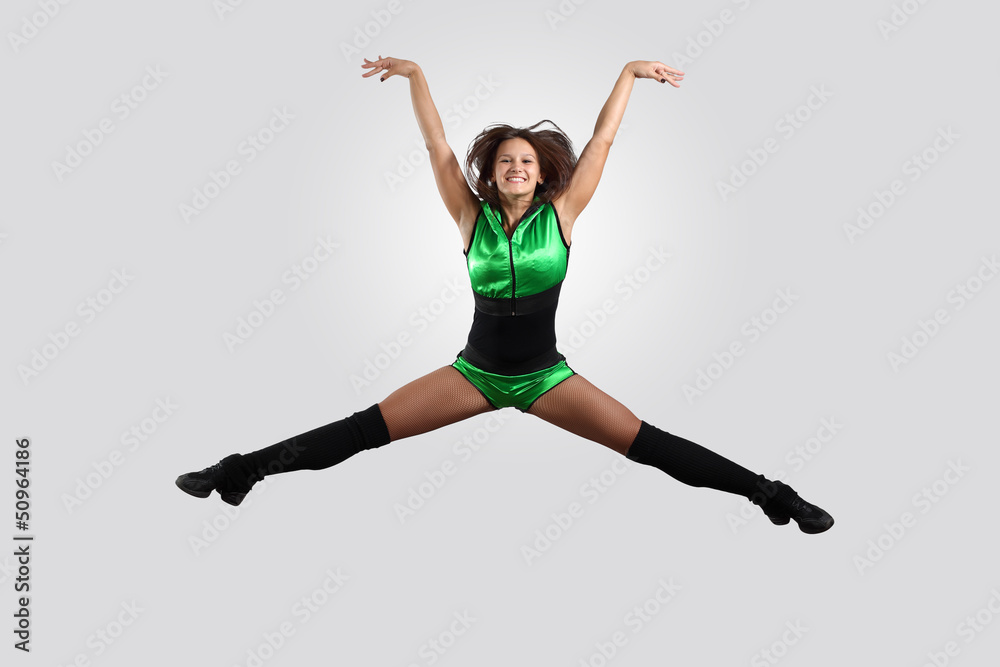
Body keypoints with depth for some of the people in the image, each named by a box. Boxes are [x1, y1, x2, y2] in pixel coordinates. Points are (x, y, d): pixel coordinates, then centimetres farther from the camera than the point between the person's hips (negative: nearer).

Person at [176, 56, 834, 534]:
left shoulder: (561, 214, -5)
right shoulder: (472, 216, -3)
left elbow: (602, 140, -4)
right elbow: (437, 145, -3)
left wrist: (629, 73, -3)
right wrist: (416, 75, -4)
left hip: (546, 376, -1)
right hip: (475, 371, 1)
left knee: (648, 442, -8)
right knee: (366, 429, -7)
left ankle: (768, 493, 3)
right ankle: (244, 470, 2)